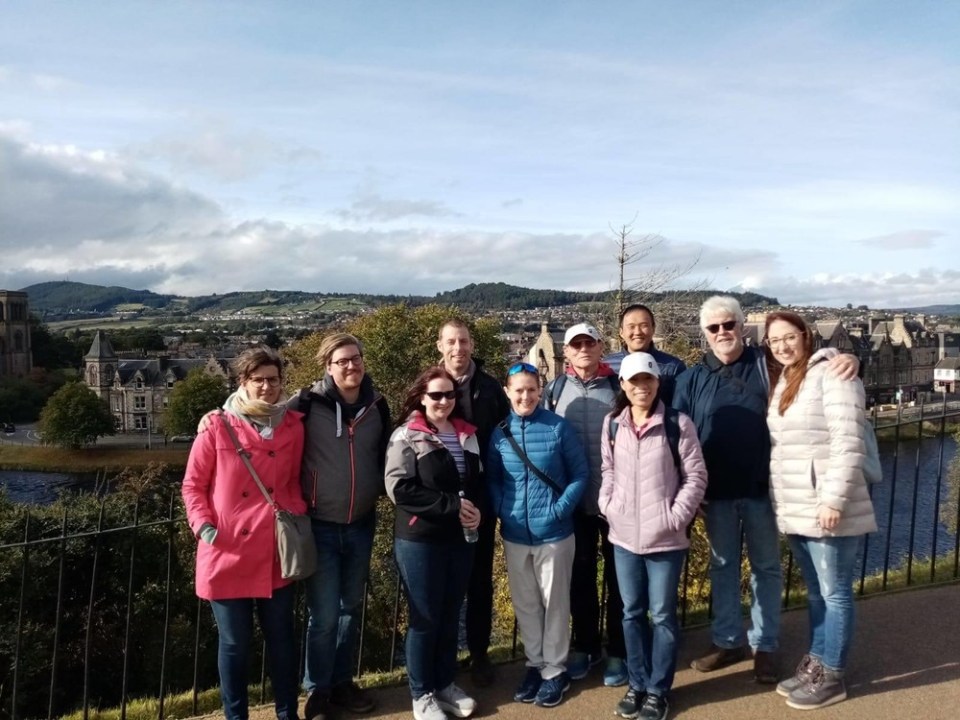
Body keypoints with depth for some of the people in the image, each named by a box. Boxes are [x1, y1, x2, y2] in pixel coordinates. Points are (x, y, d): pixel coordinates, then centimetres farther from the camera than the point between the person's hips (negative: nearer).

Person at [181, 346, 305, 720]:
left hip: (275, 554, 3)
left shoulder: (292, 426, 2)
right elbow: (193, 485, 0)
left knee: (282, 638, 14)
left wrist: (297, 513, -6)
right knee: (235, 643, 11)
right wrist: (204, 526, -13)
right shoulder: (216, 427, -6)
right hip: (227, 554, -2)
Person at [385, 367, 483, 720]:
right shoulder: (407, 436, -8)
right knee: (425, 618, 5)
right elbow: (399, 489, -17)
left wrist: (474, 510, -6)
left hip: (460, 538, 5)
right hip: (419, 540, -5)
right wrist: (452, 506, -19)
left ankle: (445, 683, 32)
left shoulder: (466, 435, 8)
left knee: (451, 615, 15)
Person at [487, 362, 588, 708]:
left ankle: (555, 670, 26)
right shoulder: (499, 432, -1)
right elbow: (492, 478, 8)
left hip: (553, 533, -3)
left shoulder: (559, 427, -10)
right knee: (525, 605, 15)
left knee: (554, 603, 11)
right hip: (514, 535, 3)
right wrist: (501, 509, -8)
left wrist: (561, 509, -15)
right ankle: (535, 665, 33)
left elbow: (580, 474, -5)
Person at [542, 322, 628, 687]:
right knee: (579, 575, 14)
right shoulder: (554, 390, 2)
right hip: (573, 500, 2)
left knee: (618, 575, 9)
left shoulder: (618, 388, -3)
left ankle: (617, 652, 24)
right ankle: (584, 645, 31)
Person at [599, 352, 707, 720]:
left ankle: (658, 690, 23)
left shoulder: (678, 424, -8)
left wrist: (676, 516, -11)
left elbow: (696, 476, -6)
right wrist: (608, 506, 1)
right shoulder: (612, 424, 4)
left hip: (665, 538, -4)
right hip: (623, 536, 4)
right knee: (632, 612, 15)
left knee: (662, 615, 8)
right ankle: (637, 683, 31)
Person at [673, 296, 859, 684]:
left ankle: (764, 645, 26)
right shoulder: (692, 378, 2)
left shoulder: (768, 364, -2)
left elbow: (818, 365, 2)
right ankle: (727, 641, 29)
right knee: (723, 566, 14)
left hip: (762, 489, -1)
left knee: (766, 567, 11)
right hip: (716, 492, 2)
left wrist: (847, 358, -21)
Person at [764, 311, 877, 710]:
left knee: (834, 594, 5)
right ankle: (814, 664, 29)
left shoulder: (831, 375, -11)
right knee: (815, 592, 18)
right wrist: (780, 502, 15)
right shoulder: (782, 383, 15)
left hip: (827, 509, -8)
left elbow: (848, 443, -19)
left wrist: (834, 499, -23)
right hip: (795, 511, 8)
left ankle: (831, 677, 16)